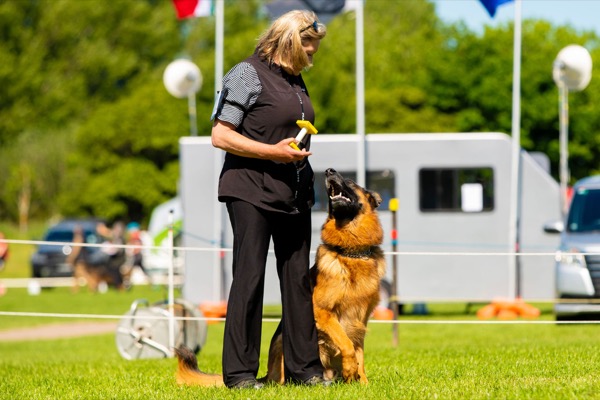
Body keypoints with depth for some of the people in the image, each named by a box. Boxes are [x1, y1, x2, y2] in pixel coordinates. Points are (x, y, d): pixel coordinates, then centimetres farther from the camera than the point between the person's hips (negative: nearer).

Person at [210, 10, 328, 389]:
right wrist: (272, 152, -19)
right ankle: (239, 371, -2)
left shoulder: (295, 80, 16)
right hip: (252, 191, -8)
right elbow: (220, 135, -13)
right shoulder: (248, 74, -8)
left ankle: (303, 366, 14)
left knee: (298, 278, 8)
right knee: (249, 277, -6)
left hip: (294, 195, 8)